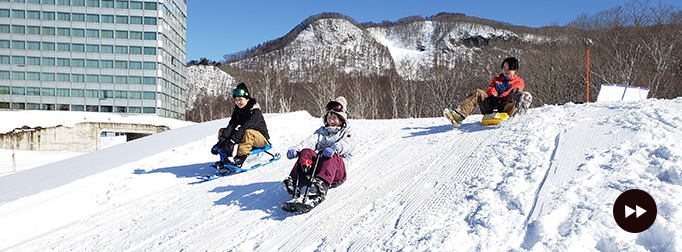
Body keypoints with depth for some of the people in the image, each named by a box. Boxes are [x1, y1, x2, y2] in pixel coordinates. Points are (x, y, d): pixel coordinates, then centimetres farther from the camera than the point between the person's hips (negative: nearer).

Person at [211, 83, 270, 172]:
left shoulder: (256, 112, -20)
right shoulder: (237, 111, 2)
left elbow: (244, 128, -33)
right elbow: (231, 127, -12)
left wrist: (232, 142, -43)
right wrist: (220, 142, -26)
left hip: (261, 139, -7)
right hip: (243, 138, 7)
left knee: (248, 132, -39)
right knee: (223, 131, -6)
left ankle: (239, 159, -45)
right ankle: (224, 159, -24)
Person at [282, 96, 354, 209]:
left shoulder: (346, 132, 17)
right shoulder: (321, 131, 29)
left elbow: (346, 144, -9)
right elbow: (310, 141, 9)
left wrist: (334, 148, -34)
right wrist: (296, 149, -14)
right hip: (317, 165, 3)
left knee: (331, 157, -37)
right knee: (306, 152, -25)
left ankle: (322, 186, -64)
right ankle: (294, 181, -46)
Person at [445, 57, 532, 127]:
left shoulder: (519, 81, 18)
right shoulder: (496, 80, 31)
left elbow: (510, 92, -2)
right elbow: (491, 90, 12)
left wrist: (500, 98, -21)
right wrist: (493, 97, -13)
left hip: (506, 109, -3)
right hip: (492, 109, 3)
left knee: (516, 90, -27)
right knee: (478, 93, -19)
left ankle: (522, 105, -66)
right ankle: (459, 115, -38)